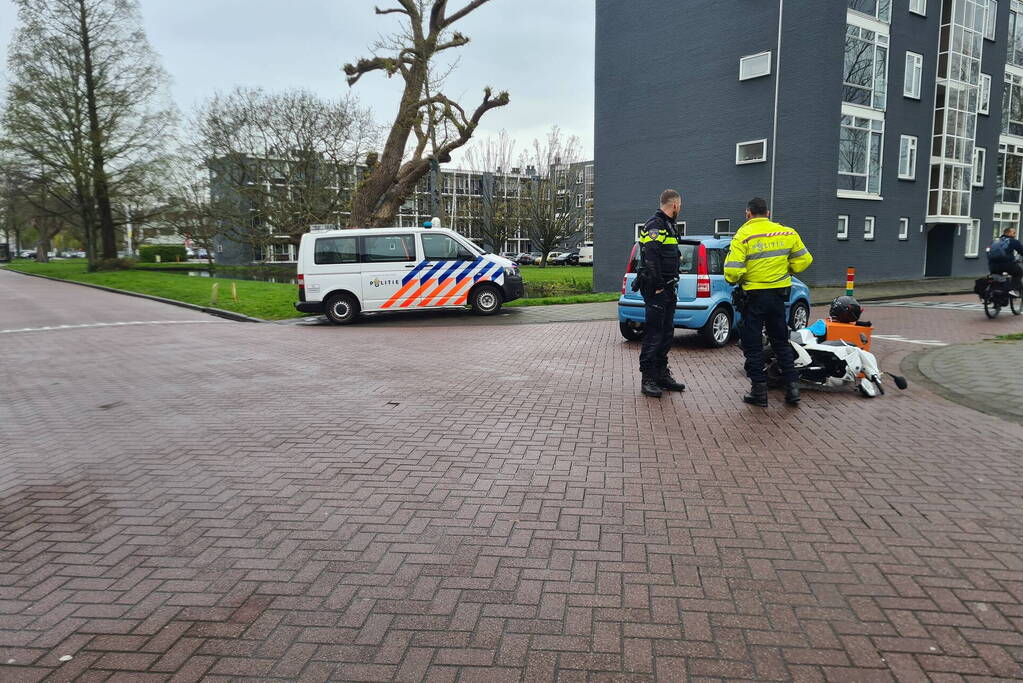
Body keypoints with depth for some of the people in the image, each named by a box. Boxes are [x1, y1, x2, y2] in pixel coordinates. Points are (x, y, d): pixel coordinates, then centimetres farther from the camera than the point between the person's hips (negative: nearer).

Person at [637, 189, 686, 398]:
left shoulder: (668, 225, 19)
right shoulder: (655, 225, -14)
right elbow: (651, 258, -22)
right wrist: (658, 287, -23)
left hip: (667, 288, 10)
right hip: (657, 289, -10)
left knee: (667, 333, 14)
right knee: (653, 333, -8)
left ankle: (662, 374, 22)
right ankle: (648, 378, -3)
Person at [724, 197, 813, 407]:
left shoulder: (743, 236, -13)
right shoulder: (787, 233, 2)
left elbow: (732, 271, -20)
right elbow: (803, 260, 6)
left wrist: (736, 280, 1)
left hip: (754, 296, -4)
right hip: (779, 295, 5)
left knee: (753, 345, 6)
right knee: (781, 342, 17)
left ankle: (759, 391, 8)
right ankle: (792, 386, 16)